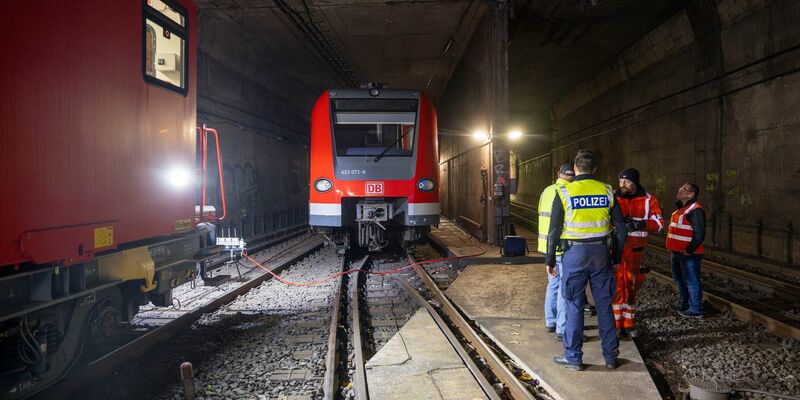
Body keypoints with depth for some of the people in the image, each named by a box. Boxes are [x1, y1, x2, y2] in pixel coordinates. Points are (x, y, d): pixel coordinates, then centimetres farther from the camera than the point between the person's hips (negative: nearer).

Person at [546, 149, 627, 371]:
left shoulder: (564, 192, -6)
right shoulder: (607, 191, 2)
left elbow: (554, 231, -6)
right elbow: (621, 229, 5)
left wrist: (550, 259, 4)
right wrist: (616, 256, 16)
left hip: (574, 253, -3)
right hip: (601, 252, 3)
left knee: (574, 305, 5)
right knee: (604, 305, 12)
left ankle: (573, 357, 11)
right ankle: (611, 356, 21)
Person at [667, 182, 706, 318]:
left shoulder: (695, 210, -16)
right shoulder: (681, 209, 16)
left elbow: (699, 234, -22)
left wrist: (689, 250, -19)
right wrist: (673, 247, 16)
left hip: (688, 254, -10)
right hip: (677, 252, 10)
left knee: (691, 281, -2)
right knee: (679, 278, 20)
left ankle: (696, 310, 6)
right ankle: (685, 304, 34)